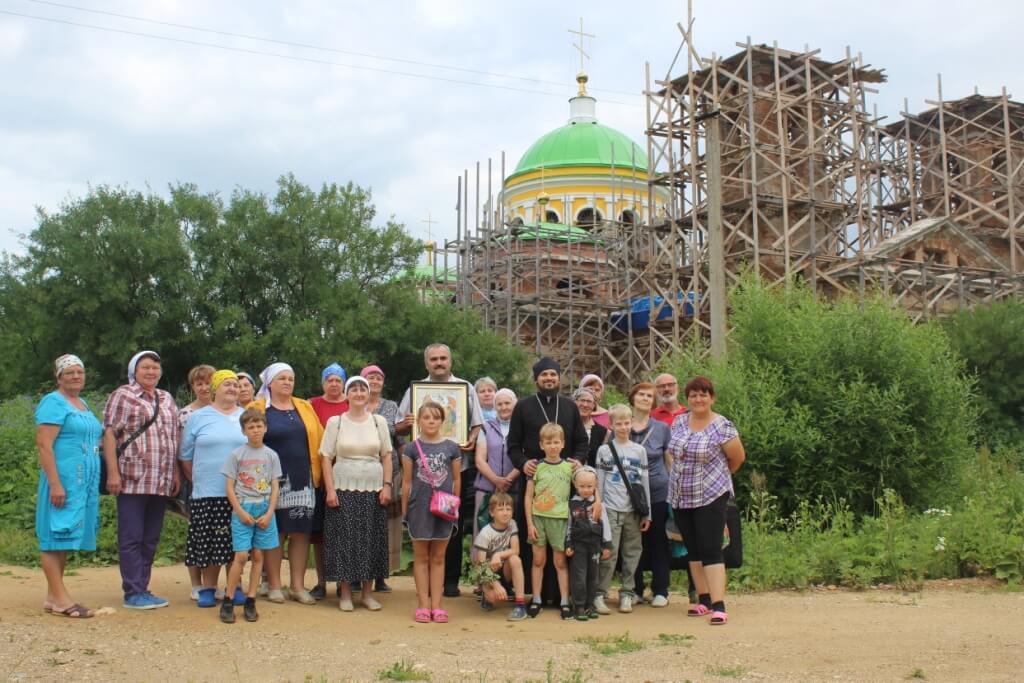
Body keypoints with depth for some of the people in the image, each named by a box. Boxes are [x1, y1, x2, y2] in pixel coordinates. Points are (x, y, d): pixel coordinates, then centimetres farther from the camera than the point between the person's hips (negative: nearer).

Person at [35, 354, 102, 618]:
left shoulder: (83, 404, 18)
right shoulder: (53, 402, -8)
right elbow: (44, 445, -16)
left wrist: (92, 483, 21)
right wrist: (55, 483, -22)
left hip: (84, 482, 8)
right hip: (63, 480, -8)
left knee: (65, 538, 10)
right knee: (56, 535, -6)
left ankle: (53, 597, 14)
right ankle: (60, 599, -6)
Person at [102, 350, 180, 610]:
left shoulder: (167, 400, 17)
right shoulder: (122, 396, -1)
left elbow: (176, 437, 20)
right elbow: (109, 434, -7)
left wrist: (176, 472, 13)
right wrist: (113, 473, -14)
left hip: (161, 482, 6)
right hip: (132, 480, -6)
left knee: (151, 538, 10)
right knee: (131, 538, -1)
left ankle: (142, 589, 17)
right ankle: (133, 593, 3)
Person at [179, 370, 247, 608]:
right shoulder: (198, 417, 5)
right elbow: (185, 456, 8)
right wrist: (196, 481, 4)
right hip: (207, 493, -1)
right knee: (208, 543, 1)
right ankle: (208, 589, 12)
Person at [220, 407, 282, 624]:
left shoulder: (271, 455, 6)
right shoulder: (236, 454, 0)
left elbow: (275, 487, 6)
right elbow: (229, 486, -1)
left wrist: (269, 513, -4)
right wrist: (240, 512, -9)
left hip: (264, 510, 3)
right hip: (242, 510, -3)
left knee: (258, 556, 5)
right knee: (241, 556, -9)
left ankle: (250, 602, 12)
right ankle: (227, 602, 2)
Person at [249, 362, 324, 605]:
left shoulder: (305, 408, 13)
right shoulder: (258, 409, 2)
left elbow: (319, 440, 10)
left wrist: (319, 472, 1)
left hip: (303, 480, 3)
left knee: (301, 532, 4)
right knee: (274, 532, 2)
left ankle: (297, 586, 12)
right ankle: (274, 585, 12)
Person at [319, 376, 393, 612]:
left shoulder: (379, 422, 8)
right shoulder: (335, 422, 3)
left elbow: (387, 456, 8)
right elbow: (326, 458, 1)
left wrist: (387, 485, -2)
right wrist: (330, 490, -7)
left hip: (373, 490, 2)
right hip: (344, 488, -2)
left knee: (371, 539, 4)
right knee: (344, 539, -1)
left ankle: (367, 593, 14)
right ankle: (345, 594, 9)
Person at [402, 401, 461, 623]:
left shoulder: (451, 448, 1)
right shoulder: (412, 448, -1)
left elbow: (457, 480, 6)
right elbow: (407, 481, 1)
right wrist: (404, 510, 1)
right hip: (419, 507, -1)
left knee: (438, 557, 8)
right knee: (421, 557, 7)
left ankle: (436, 605, 13)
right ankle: (423, 605, 11)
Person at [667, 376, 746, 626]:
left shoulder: (722, 427, -11)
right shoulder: (678, 423, 6)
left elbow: (738, 457, -2)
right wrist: (680, 475, 13)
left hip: (711, 496, -6)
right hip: (681, 497, 6)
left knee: (710, 550, -11)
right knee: (693, 550, 11)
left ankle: (718, 606, -11)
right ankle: (704, 600, 20)